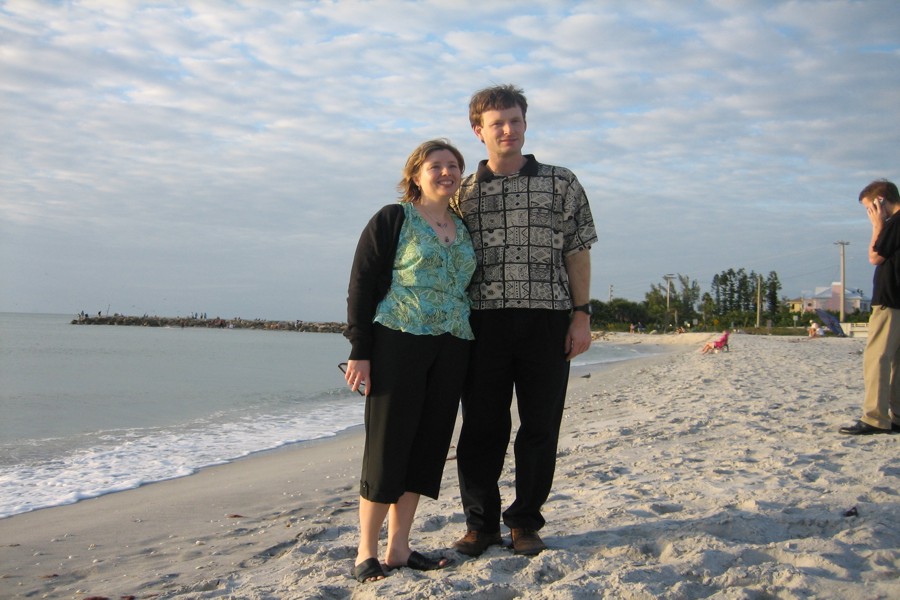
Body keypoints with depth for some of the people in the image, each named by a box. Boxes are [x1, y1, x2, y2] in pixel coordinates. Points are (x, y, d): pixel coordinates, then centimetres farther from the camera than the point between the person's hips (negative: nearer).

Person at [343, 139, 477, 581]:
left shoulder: (463, 229, 16)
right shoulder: (391, 220, -2)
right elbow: (361, 286, -6)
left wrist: (468, 351, 13)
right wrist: (359, 351, -12)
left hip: (451, 349, 6)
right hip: (398, 344, -6)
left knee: (428, 445, 7)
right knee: (387, 444, -3)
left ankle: (398, 548, 17)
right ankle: (366, 552, 7)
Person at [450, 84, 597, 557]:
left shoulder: (561, 183, 8)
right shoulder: (464, 192, 12)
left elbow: (578, 253, 6)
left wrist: (581, 315, -3)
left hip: (547, 320, -1)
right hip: (484, 322, 1)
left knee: (540, 427, 4)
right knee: (481, 427, 4)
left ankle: (525, 522, 18)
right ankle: (481, 522, 17)